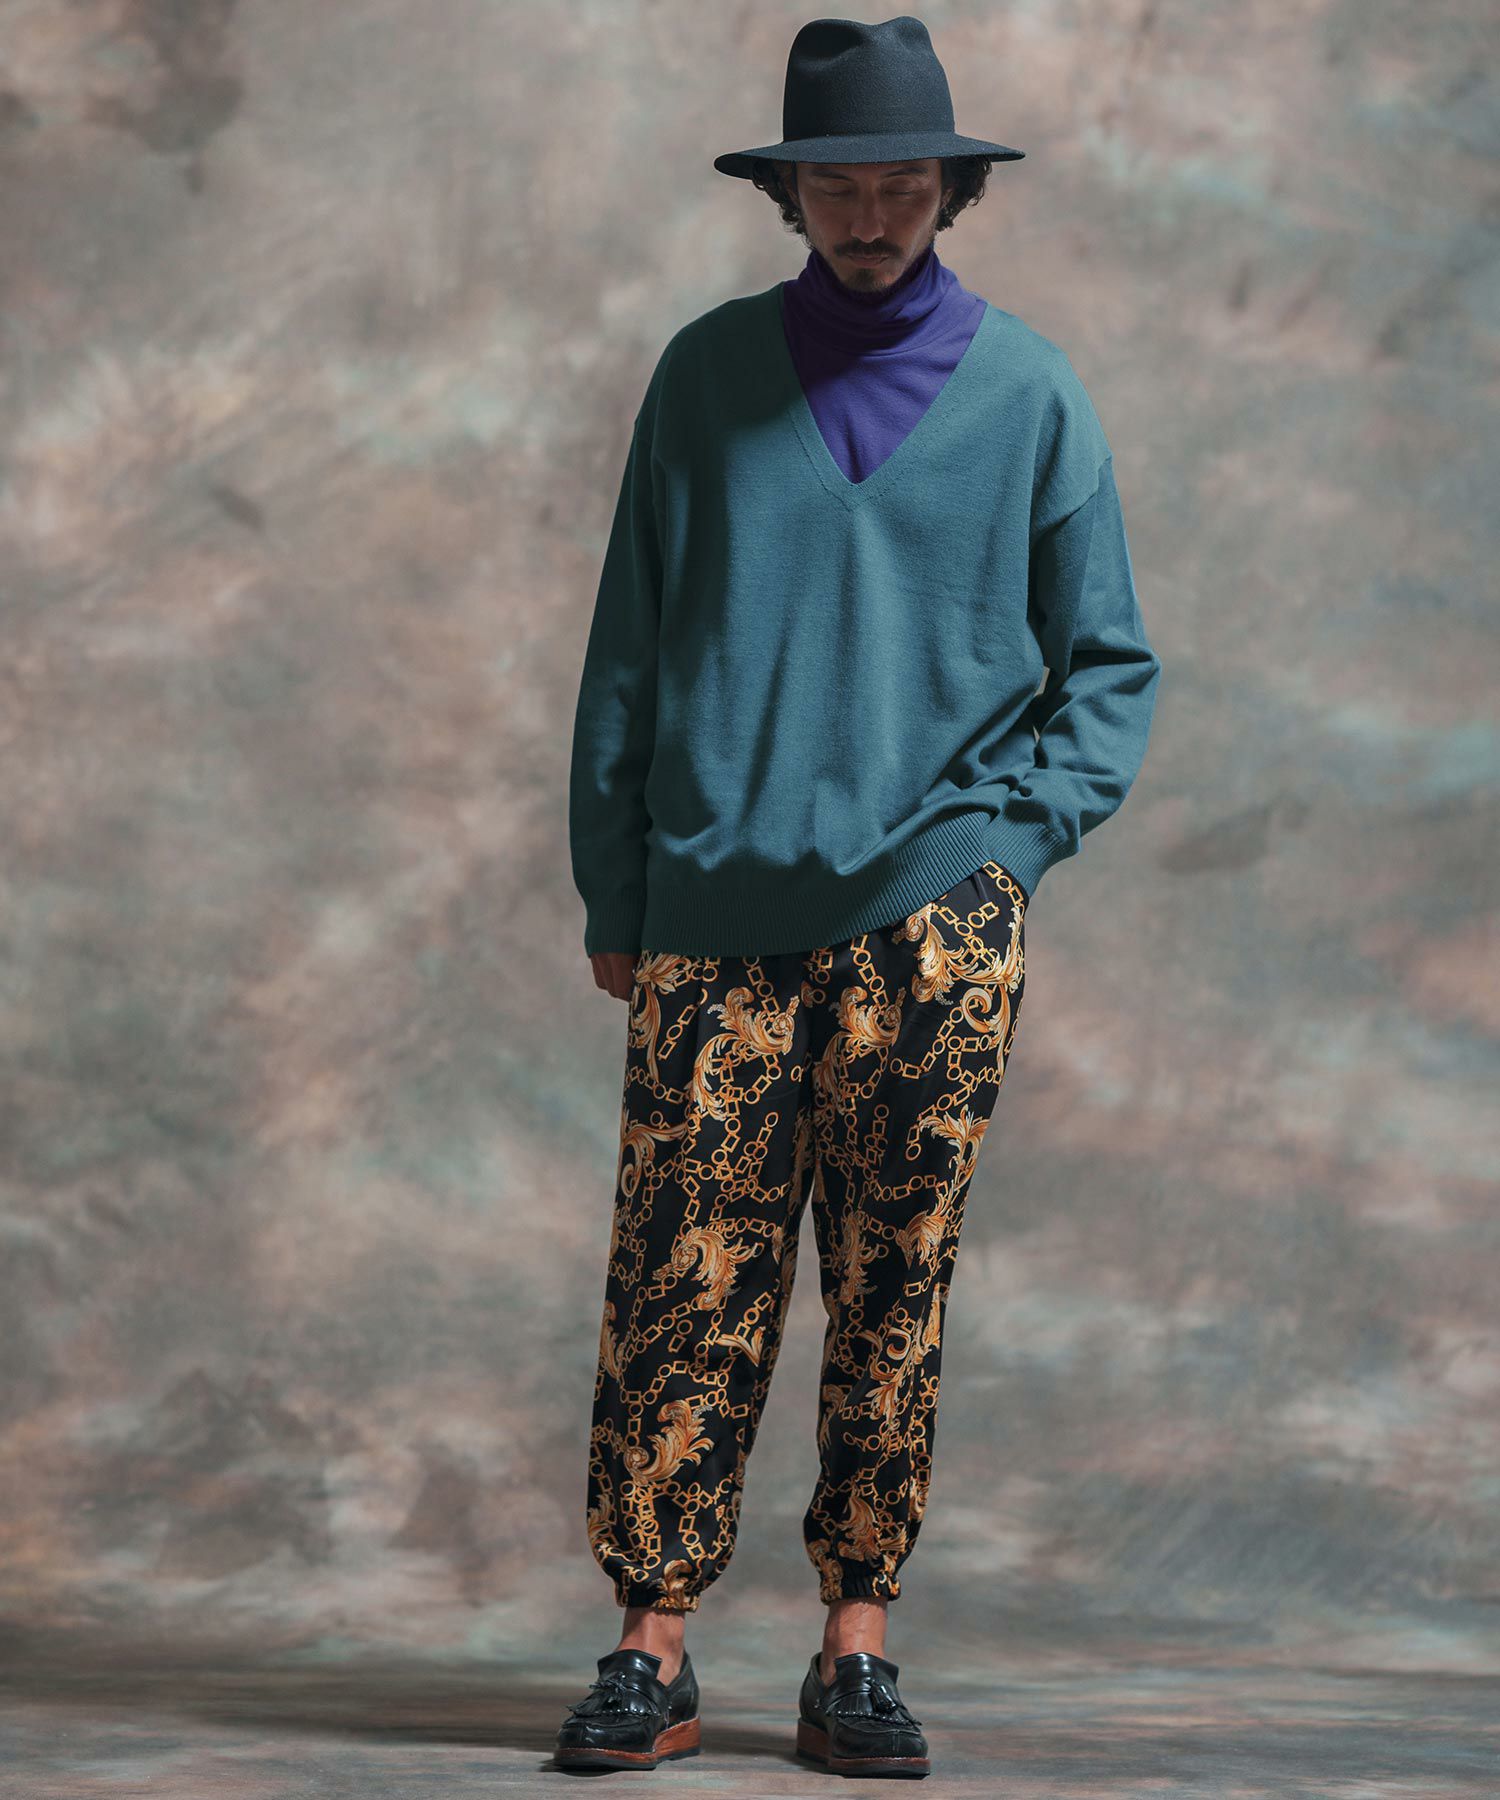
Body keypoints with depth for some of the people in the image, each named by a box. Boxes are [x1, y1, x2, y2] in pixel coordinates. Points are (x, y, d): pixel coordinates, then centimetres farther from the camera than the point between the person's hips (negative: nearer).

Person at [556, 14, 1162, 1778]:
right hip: (716, 907, 0)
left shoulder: (1027, 390, 7)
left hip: (927, 908, 0)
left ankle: (856, 1649, 10)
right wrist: (610, 888, 6)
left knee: (894, 1293, 2)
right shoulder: (707, 374, 9)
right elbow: (630, 645, 11)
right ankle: (652, 1649, 3)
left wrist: (1014, 831, -3)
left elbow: (1109, 666, 11)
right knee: (684, 1285, -3)